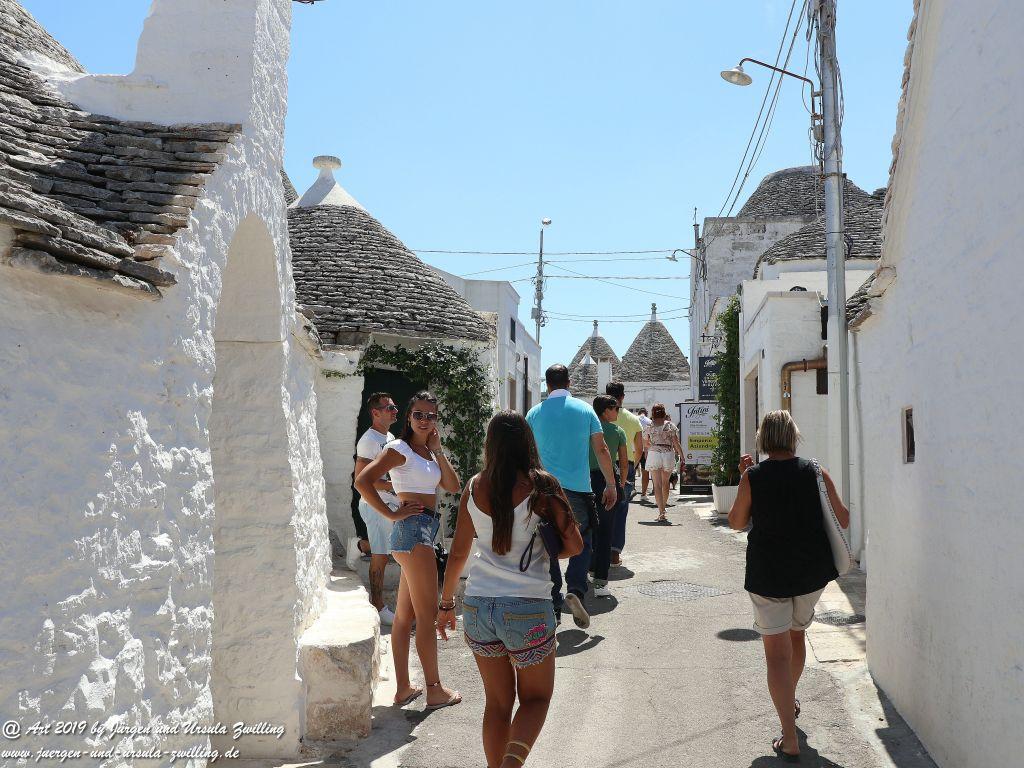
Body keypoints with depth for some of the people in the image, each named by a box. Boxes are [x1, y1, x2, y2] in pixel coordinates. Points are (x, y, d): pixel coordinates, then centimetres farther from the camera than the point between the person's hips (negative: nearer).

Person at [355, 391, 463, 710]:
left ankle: (404, 688, 21)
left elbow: (453, 486, 6)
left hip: (424, 531, 9)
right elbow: (362, 481, -21)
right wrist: (392, 514, -17)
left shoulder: (428, 452, 16)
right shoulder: (400, 449, -10)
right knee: (428, 615, -2)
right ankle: (434, 691, 9)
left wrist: (437, 449, 0)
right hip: (413, 530, -9)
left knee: (405, 615, 13)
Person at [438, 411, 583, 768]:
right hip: (528, 607, -3)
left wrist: (445, 603, 17)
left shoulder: (475, 487, 0)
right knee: (535, 698, 17)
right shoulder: (542, 486, -8)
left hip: (478, 605, 3)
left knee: (497, 702, 20)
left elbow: (458, 553, 6)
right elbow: (574, 545, -7)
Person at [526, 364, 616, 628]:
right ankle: (575, 590, -7)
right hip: (578, 490, -1)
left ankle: (552, 606, 13)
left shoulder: (535, 413, 4)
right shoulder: (585, 409, 2)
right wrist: (611, 485, 11)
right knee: (581, 542, 14)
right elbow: (601, 450, 3)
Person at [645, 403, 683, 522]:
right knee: (665, 483, 19)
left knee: (657, 485, -1)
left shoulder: (649, 426, 1)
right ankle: (663, 507, 33)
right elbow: (676, 443, -2)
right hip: (668, 455, 1)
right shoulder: (670, 425, 1)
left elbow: (647, 444, 7)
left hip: (653, 455, -1)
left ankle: (661, 513, -10)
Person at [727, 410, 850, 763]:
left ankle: (790, 741, -1)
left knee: (778, 653, 2)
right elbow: (843, 520, 4)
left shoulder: (753, 477, -10)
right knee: (797, 633, 27)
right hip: (812, 573, 4)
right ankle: (791, 702, 47)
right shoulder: (816, 472, -4)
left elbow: (736, 522, 3)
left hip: (768, 574, -3)